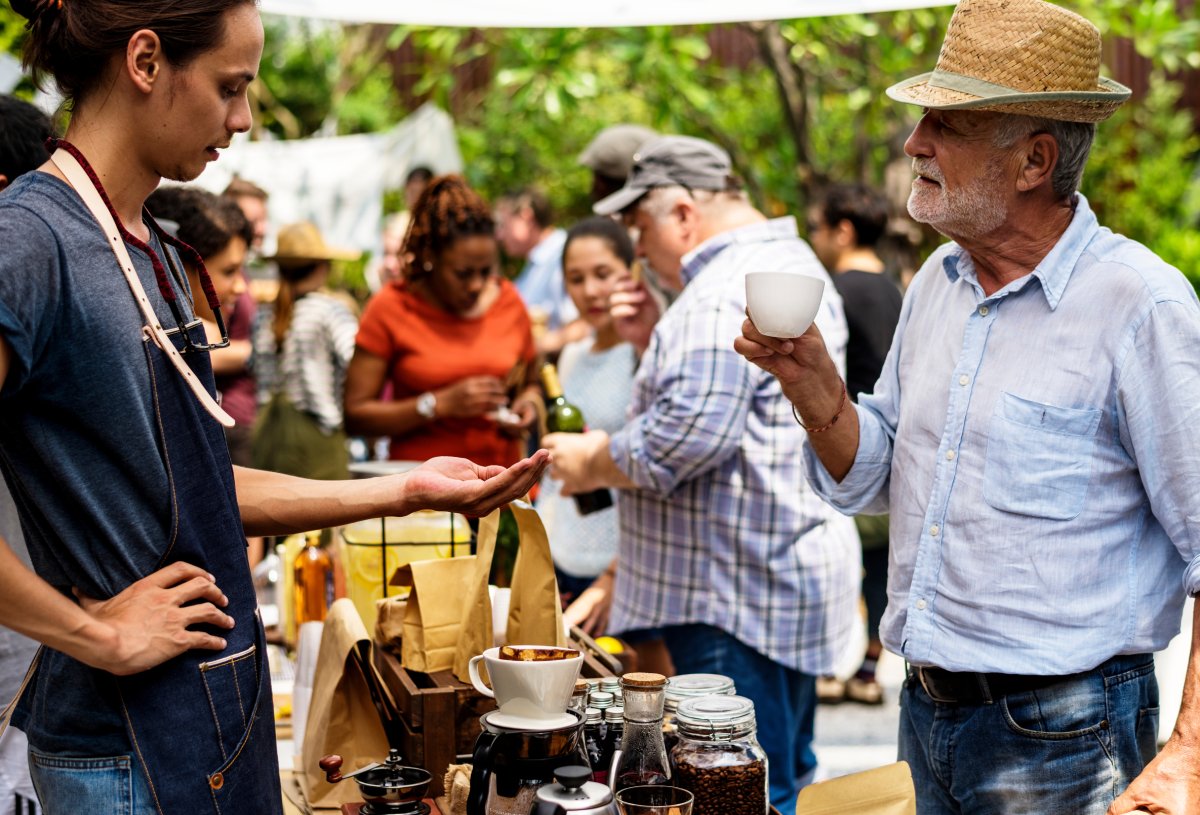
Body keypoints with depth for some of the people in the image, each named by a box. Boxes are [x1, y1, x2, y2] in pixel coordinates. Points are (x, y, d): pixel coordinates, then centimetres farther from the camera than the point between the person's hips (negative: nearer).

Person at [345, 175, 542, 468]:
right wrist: (441, 404, -12)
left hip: (502, 474, 4)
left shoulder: (508, 300, 9)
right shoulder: (390, 308, -1)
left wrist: (529, 402, 3)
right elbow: (355, 414, -4)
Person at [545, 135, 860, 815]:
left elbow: (689, 435, -26)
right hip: (794, 568, 11)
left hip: (740, 587, -11)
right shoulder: (795, 262, 17)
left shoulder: (723, 294, -19)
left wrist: (593, 463, -11)